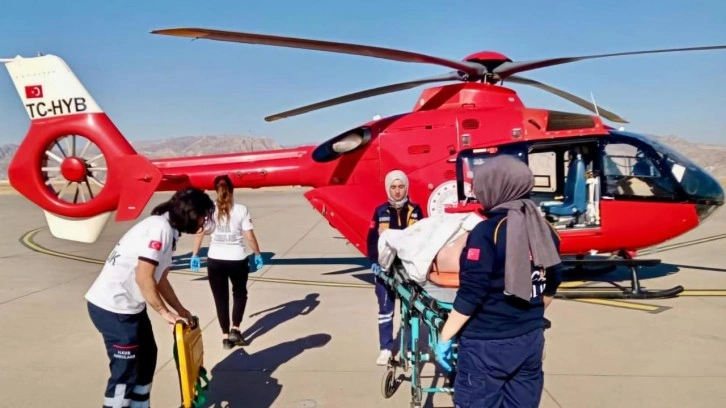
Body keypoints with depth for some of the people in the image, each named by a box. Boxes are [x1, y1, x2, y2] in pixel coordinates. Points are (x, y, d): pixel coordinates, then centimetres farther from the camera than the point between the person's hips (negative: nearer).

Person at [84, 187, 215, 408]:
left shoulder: (169, 231, 10)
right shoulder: (160, 227, -20)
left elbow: (160, 279, 18)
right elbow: (144, 277, -24)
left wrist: (180, 310, 20)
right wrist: (165, 312, -15)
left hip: (128, 305, 10)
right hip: (113, 307, -10)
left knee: (146, 356, 19)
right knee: (126, 369, -1)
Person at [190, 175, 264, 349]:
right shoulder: (241, 210, -5)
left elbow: (199, 233, -4)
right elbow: (250, 237, -6)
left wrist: (194, 255, 5)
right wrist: (258, 254, 6)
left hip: (215, 260, 1)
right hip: (237, 259, -1)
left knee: (221, 298, 14)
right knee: (239, 293, 22)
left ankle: (225, 336, 18)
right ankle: (235, 329, 12)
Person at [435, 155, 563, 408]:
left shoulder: (486, 232, -18)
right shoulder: (545, 231, 3)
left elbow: (470, 296, -18)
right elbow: (549, 288, 14)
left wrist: (445, 337, -8)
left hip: (486, 344, -7)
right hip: (531, 340, 7)